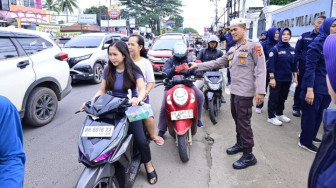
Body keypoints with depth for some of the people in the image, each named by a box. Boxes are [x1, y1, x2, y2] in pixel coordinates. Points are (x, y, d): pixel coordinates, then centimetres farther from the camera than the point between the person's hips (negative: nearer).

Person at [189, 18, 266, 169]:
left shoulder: (254, 46, -7)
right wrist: (198, 66, 13)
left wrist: (260, 90, -22)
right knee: (236, 118, 18)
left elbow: (261, 69, -14)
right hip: (234, 90, 8)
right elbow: (218, 63, 19)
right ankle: (240, 143, 36)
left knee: (244, 121, -6)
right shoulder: (232, 50, 19)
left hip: (245, 91, -8)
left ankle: (249, 156, 4)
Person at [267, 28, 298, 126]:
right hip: (277, 79, -6)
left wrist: (295, 77, 9)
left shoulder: (292, 49, 8)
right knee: (274, 98, 2)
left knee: (283, 97, 16)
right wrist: (272, 78, -18)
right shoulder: (275, 49, -10)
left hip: (287, 79, 6)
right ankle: (271, 117, 12)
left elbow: (294, 64, 13)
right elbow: (271, 65, -14)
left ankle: (280, 114, 31)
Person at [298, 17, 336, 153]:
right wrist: (309, 89, -23)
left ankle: (311, 135, 35)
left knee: (319, 113, 17)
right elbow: (310, 67, -18)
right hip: (315, 86, -7)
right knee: (310, 114, 3)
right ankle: (305, 142, 17)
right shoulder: (318, 43, -13)